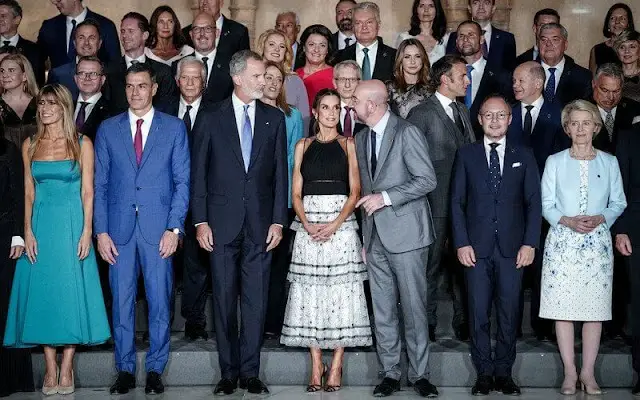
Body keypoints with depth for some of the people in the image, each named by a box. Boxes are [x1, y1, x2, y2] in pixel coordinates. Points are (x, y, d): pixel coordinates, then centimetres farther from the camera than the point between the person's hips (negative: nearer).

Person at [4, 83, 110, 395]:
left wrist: (86, 232, -9)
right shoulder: (30, 145, 9)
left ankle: (66, 367, 7)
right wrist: (28, 232, -3)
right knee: (42, 292, 2)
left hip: (72, 225, -3)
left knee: (71, 293, -2)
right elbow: (29, 193, 7)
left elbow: (87, 191, -1)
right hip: (41, 226, 3)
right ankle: (50, 368, 10)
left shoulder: (82, 144, 1)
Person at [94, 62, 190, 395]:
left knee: (159, 302, 3)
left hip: (159, 229, -1)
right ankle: (125, 370, 16)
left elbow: (183, 181, 2)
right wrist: (101, 231, -1)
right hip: (119, 229, 1)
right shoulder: (107, 129, 9)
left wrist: (174, 229, -7)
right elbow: (99, 184, 7)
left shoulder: (174, 128, 5)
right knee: (121, 302, 5)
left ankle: (155, 370, 14)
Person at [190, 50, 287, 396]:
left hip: (260, 224, 1)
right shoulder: (211, 119, 3)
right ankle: (229, 373, 14)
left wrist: (278, 221, 0)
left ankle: (250, 372, 12)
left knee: (256, 300, 2)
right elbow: (198, 174, 2)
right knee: (224, 299, 4)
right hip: (222, 222, -1)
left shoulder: (274, 118, 7)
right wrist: (200, 221, -4)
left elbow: (280, 173, 6)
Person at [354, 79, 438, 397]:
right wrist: (364, 237, 12)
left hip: (405, 233, -6)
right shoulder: (361, 138, 14)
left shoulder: (407, 133, -7)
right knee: (382, 310, 8)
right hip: (375, 236, 6)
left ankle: (419, 374, 10)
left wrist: (385, 198, -16)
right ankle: (389, 374, 16)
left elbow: (427, 180, -11)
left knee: (413, 306, 0)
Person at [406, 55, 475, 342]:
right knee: (432, 265, 3)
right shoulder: (421, 114, -7)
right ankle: (427, 322, 14)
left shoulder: (462, 111, 15)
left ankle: (463, 321, 19)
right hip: (437, 203, -6)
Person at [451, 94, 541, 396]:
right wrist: (461, 243, -5)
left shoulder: (524, 156, 9)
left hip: (512, 247, 0)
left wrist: (530, 243, -3)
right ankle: (484, 373, 12)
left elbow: (533, 201, 6)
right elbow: (457, 201, 5)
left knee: (509, 312, 3)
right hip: (476, 247, 0)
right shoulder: (466, 155, 7)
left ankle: (504, 373, 14)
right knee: (478, 313, 2)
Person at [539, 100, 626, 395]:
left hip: (597, 242, 1)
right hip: (562, 241, -1)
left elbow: (619, 202, 8)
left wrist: (600, 219, -11)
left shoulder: (609, 162, 7)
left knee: (595, 308, 1)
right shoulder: (555, 162, 5)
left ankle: (588, 372, 9)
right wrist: (567, 221, -14)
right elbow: (546, 205, 3)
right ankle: (570, 371, 8)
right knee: (562, 307, -1)